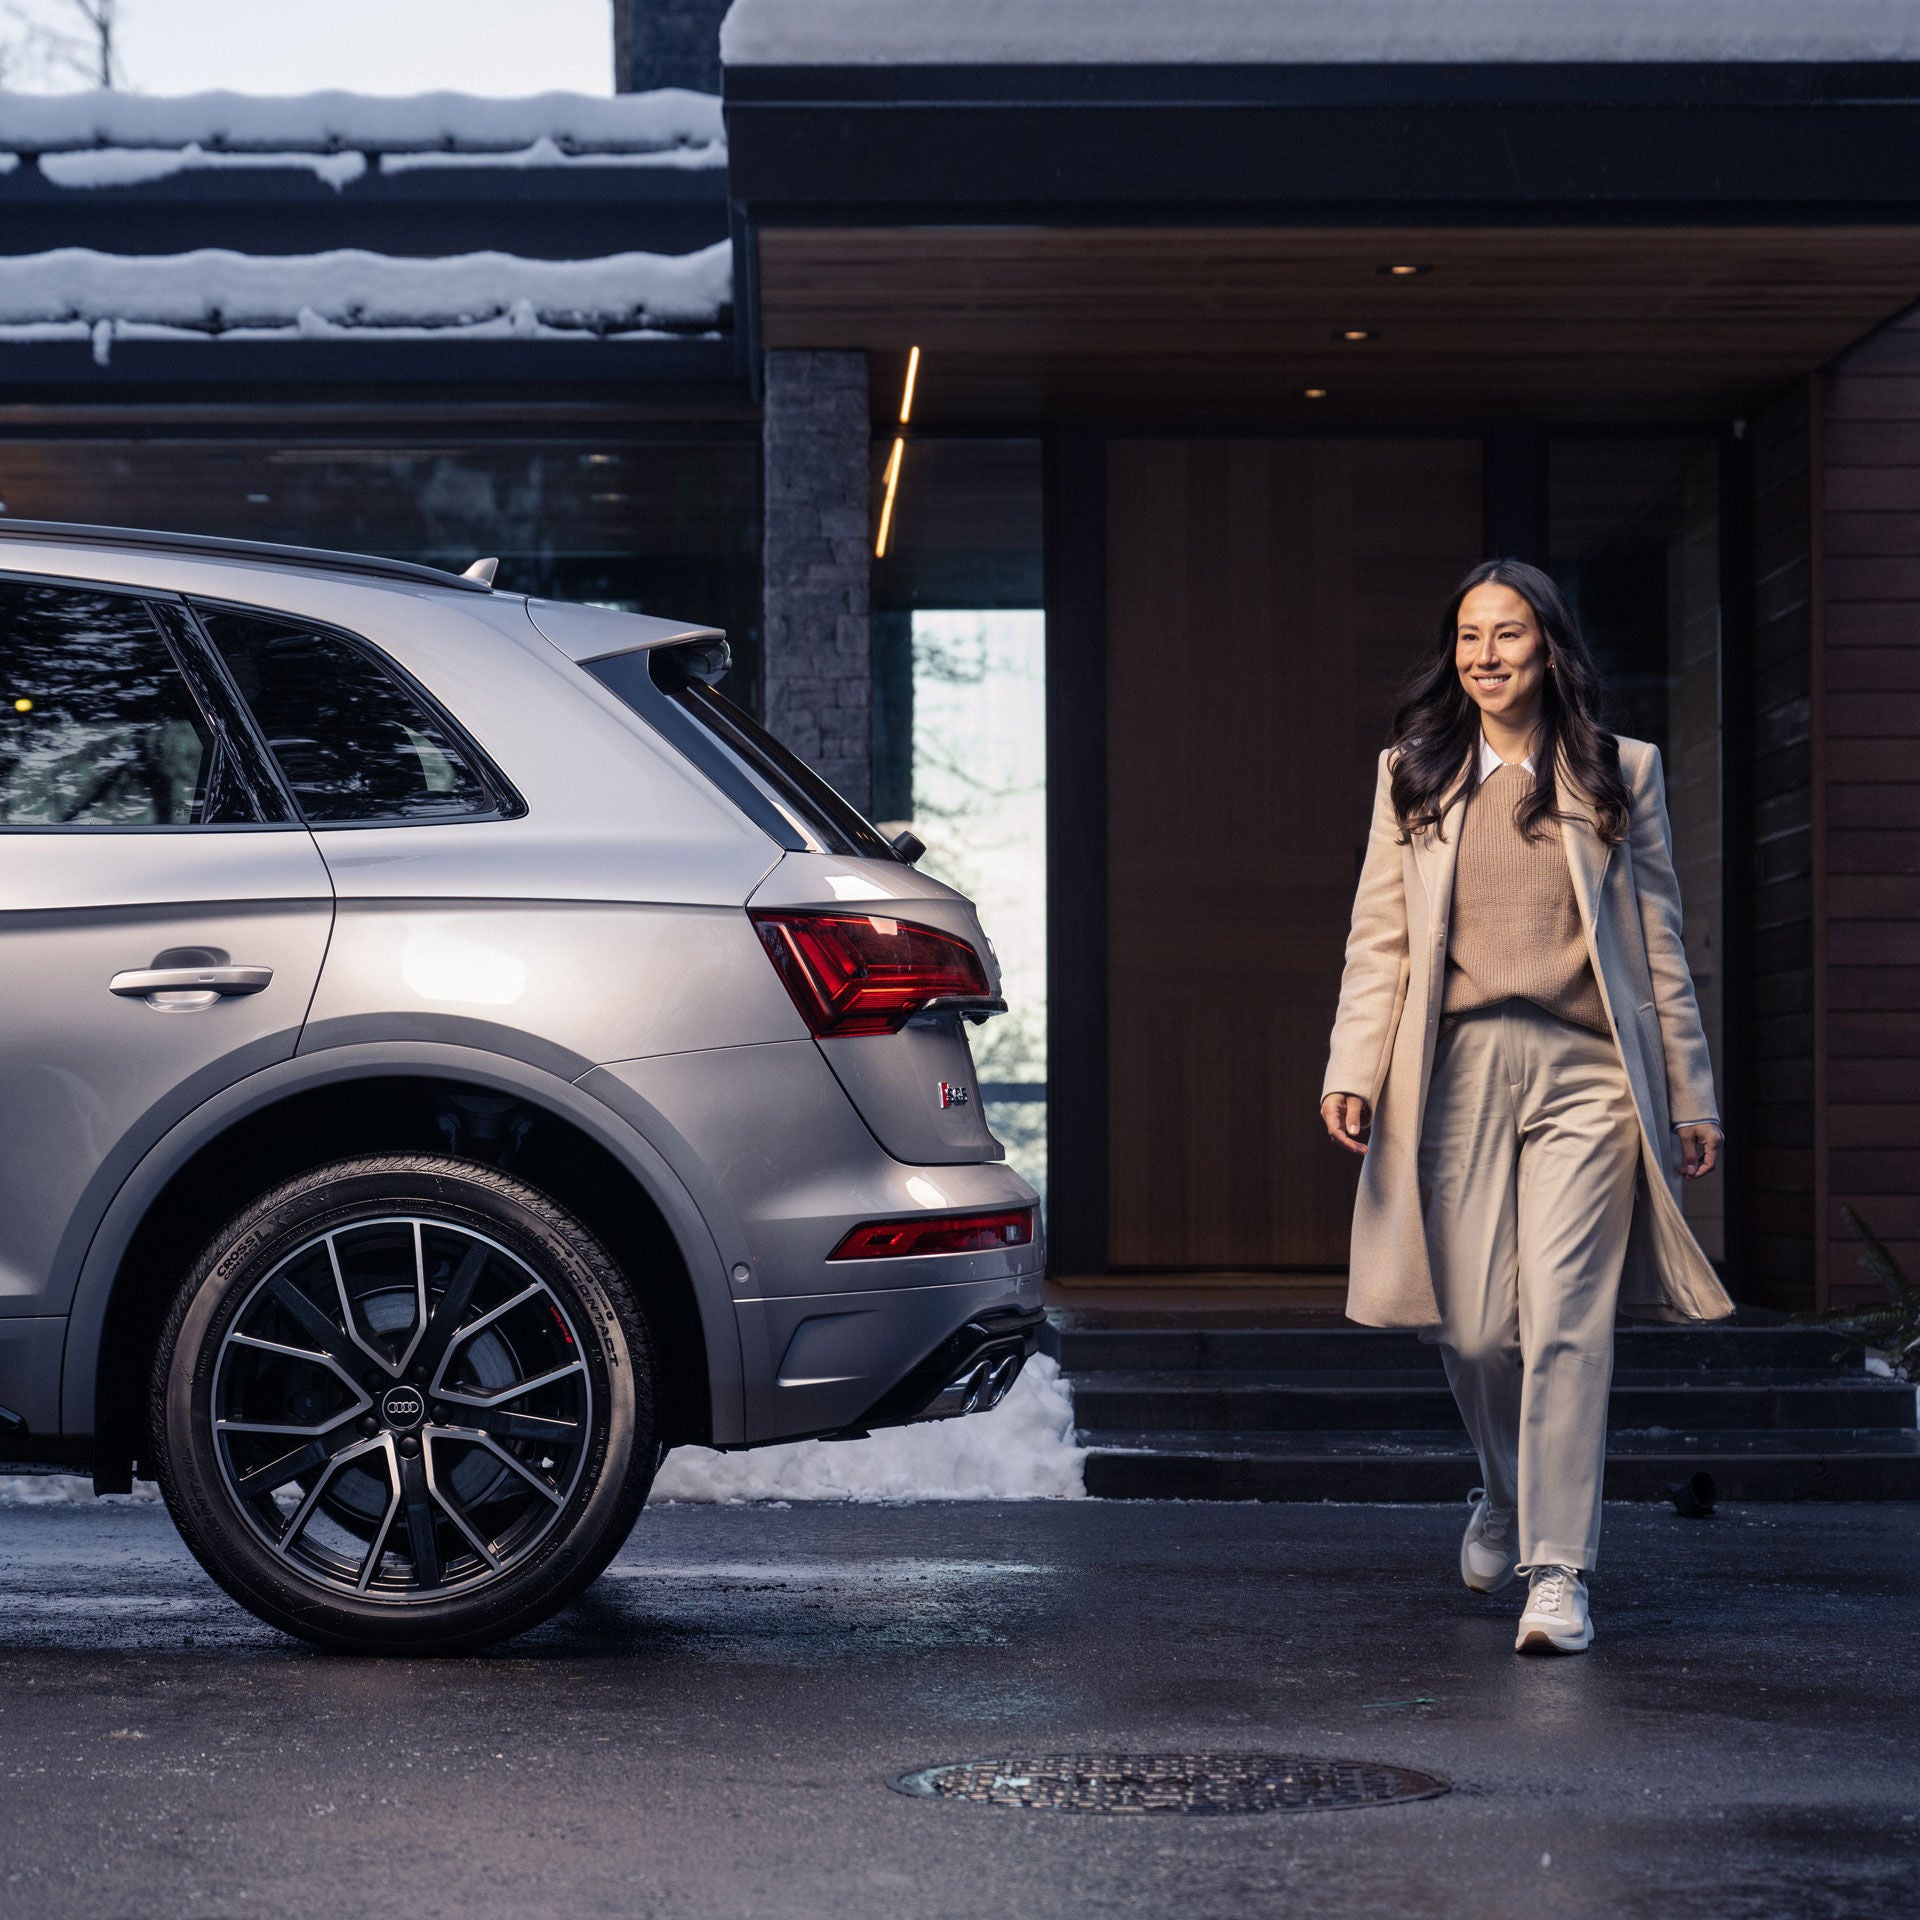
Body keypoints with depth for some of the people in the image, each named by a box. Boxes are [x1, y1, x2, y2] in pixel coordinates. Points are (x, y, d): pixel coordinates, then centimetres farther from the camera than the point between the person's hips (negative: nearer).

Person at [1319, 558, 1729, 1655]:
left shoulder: (1620, 774, 9)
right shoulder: (1415, 777, 12)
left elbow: (1661, 942, 10)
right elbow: (1380, 938, 8)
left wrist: (1692, 1095, 8)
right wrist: (1353, 1072, -4)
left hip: (1584, 1072, -1)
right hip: (1457, 1072, 2)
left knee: (1564, 1319, -10)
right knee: (1473, 1328, 3)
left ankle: (1560, 1568, -6)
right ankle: (1509, 1493, 33)